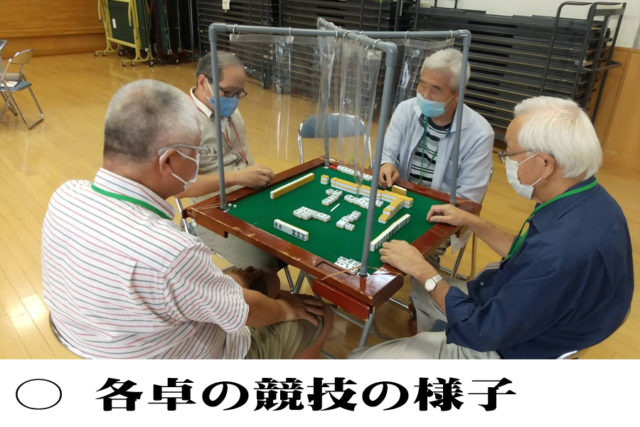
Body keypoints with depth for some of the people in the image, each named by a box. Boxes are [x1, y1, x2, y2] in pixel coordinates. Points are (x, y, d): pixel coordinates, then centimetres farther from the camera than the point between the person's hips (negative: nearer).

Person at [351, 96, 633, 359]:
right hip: (513, 311, 9)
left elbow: (485, 331, -26)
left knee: (361, 359, -5)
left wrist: (422, 271, -17)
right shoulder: (588, 200, -8)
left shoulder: (566, 251, -38)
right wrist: (472, 222, 8)